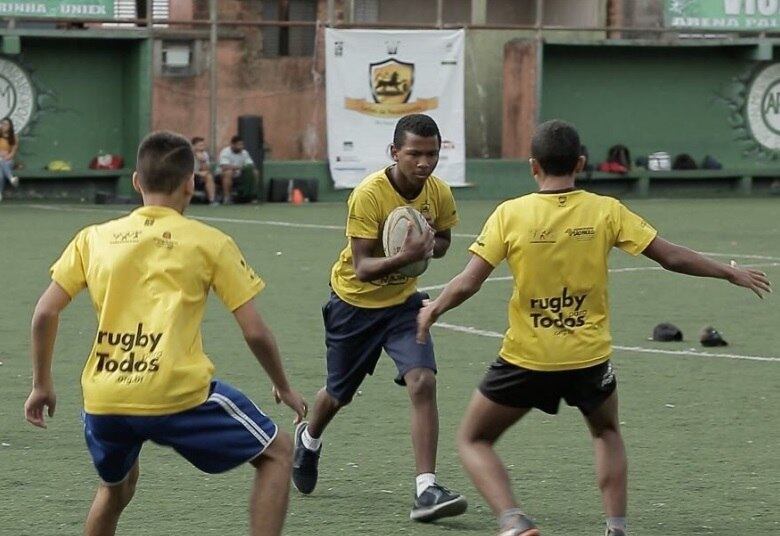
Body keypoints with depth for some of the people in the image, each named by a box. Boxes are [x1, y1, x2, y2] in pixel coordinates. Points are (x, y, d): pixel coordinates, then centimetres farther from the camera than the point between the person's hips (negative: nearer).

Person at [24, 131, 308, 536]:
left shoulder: (94, 238, 13)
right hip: (177, 395, -4)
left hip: (102, 399, 4)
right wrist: (284, 388, 20)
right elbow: (254, 331, 4)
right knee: (277, 452, 15)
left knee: (116, 485, 34)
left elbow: (45, 313, 7)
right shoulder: (209, 243, 5)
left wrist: (41, 386, 19)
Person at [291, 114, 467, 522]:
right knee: (338, 392, 15)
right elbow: (361, 268, -28)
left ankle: (426, 489, -21)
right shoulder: (369, 194, -27)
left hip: (402, 301, 3)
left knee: (422, 382, -20)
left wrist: (429, 246, -16)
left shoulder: (439, 194, -12)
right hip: (355, 301, -3)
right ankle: (308, 440, 52)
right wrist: (404, 256, -46)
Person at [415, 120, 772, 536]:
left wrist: (432, 310, 10)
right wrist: (730, 273, 13)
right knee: (607, 432, 31)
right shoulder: (606, 211, -4)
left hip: (526, 359, -2)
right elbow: (671, 256, -1)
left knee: (472, 441, 14)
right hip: (589, 358, 2)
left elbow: (466, 284, -10)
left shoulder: (510, 214, -8)